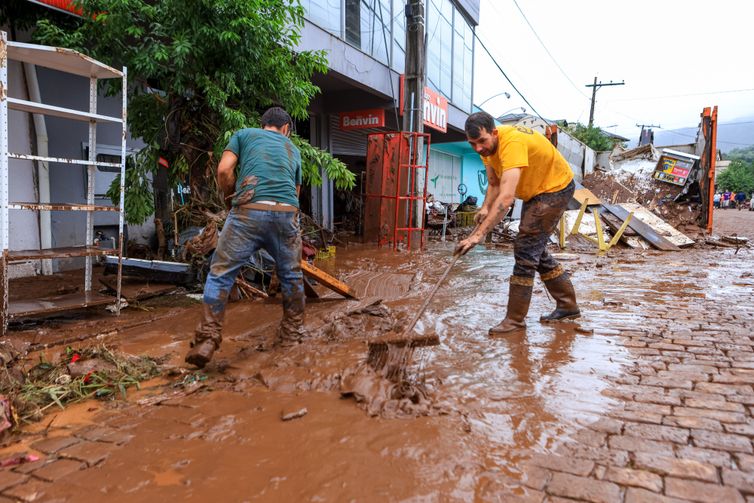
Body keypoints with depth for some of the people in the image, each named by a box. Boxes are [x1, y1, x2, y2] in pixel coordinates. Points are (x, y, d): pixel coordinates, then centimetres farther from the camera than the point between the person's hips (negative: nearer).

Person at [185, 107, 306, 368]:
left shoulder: (244, 134, 20)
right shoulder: (293, 149, 29)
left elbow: (224, 171, 5)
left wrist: (230, 199, 21)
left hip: (249, 210, -2)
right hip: (287, 213, 3)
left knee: (220, 274, 6)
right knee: (291, 275, 20)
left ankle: (207, 340, 0)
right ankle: (292, 332, 33)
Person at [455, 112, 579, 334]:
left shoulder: (512, 142, -36)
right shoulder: (486, 146, -8)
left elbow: (506, 197, -46)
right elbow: (494, 184, 1)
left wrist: (478, 235, -52)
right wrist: (485, 208, -19)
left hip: (556, 187, -9)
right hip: (535, 190, 9)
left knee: (526, 247, -14)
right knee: (535, 249, 13)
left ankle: (515, 319, -5)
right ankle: (568, 306, 26)